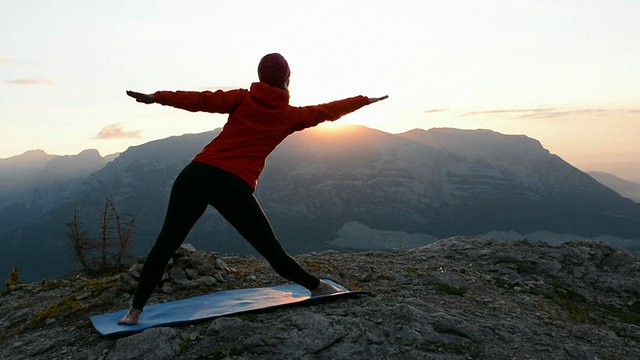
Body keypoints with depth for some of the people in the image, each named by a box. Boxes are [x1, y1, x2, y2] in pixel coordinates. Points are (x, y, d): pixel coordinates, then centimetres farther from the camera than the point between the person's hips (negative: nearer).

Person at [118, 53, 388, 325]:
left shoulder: (243, 98, 13)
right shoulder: (291, 116, 13)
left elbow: (202, 100, 2)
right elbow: (329, 111, 24)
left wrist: (156, 97, 2)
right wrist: (365, 100, 39)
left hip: (196, 174, 3)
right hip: (234, 187, -2)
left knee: (165, 245, 13)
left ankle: (135, 311, 18)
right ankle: (318, 287, 28)